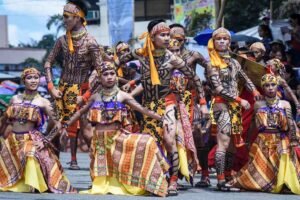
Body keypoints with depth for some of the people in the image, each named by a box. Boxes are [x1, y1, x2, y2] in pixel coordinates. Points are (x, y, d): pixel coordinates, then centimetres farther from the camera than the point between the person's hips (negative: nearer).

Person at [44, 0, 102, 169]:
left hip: (81, 90, -5)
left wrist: (86, 95, -14)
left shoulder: (90, 42, -12)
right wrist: (51, 87, -1)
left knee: (85, 127, -10)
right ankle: (73, 160, 16)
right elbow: (48, 63, 10)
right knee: (71, 125, 9)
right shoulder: (63, 41, 2)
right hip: (65, 89, 5)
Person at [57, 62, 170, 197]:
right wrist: (66, 125, 20)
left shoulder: (122, 96, -1)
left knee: (147, 143, -23)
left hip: (118, 137, -2)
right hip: (100, 140, 2)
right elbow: (81, 112, 22)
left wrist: (162, 118, -16)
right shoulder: (96, 97, 8)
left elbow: (143, 110, -7)